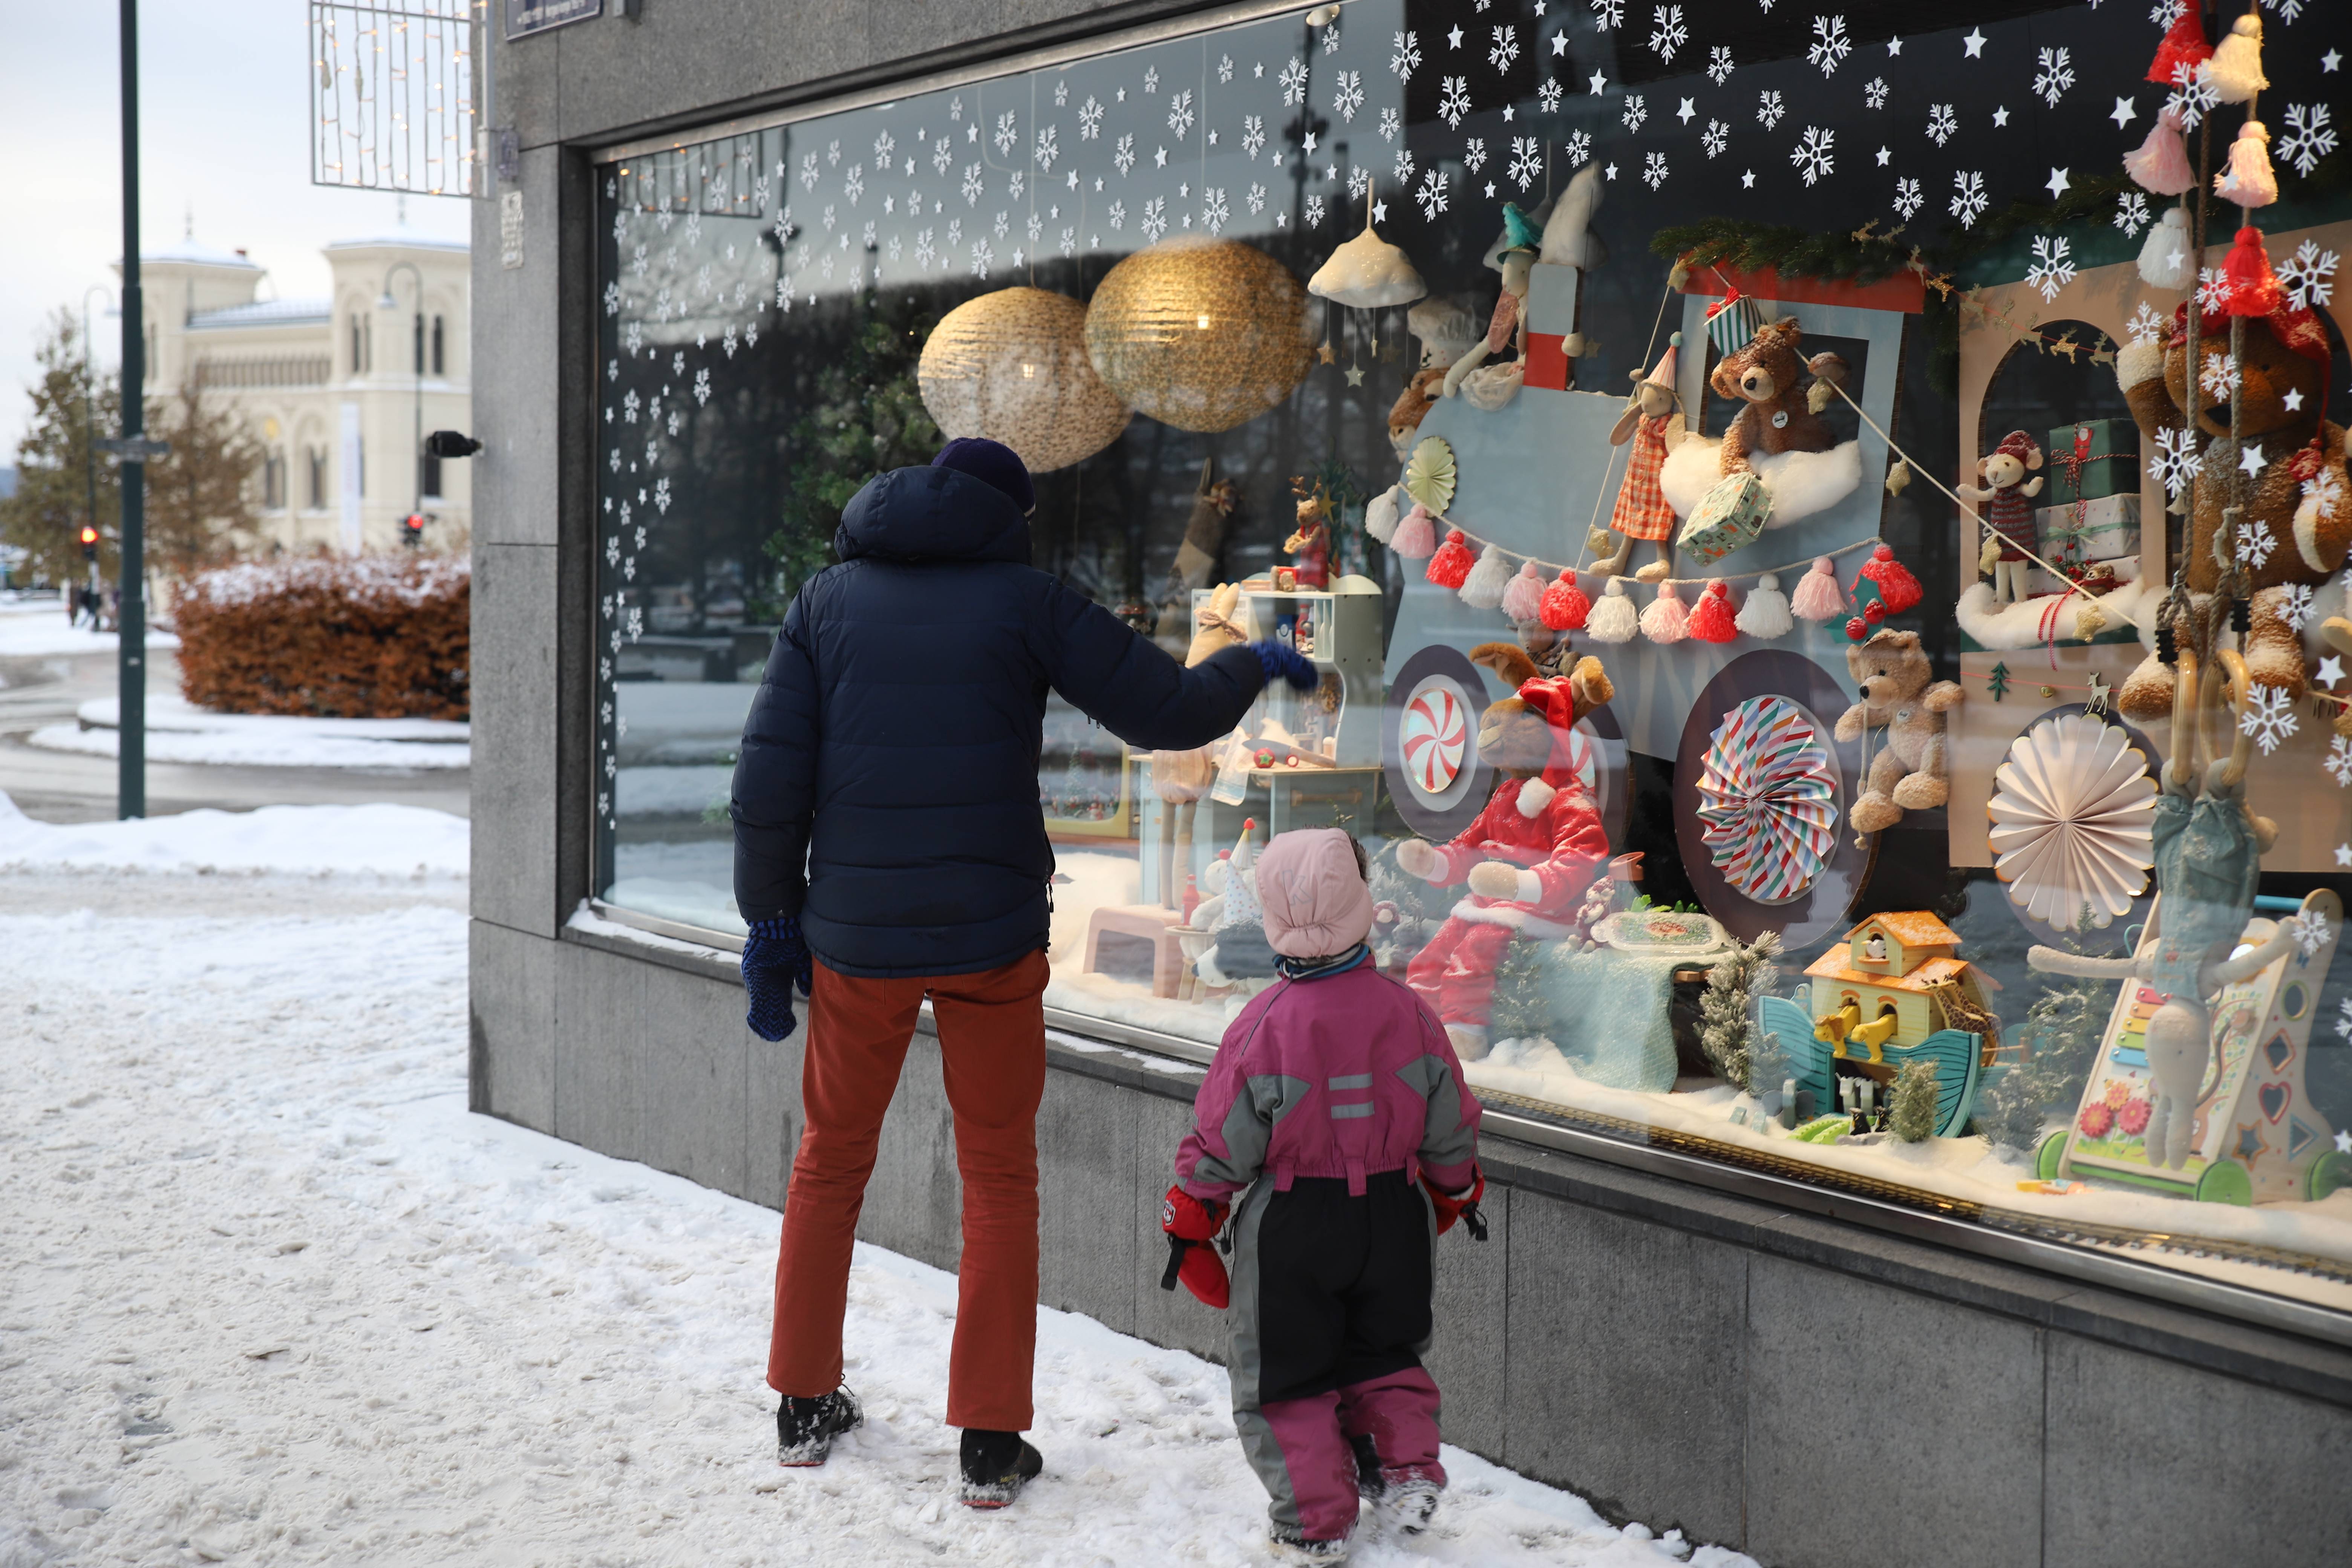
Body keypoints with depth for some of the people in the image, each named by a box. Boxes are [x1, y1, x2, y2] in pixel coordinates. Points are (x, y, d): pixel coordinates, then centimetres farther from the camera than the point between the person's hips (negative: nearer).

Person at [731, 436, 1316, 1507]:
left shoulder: (829, 598, 5)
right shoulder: (1024, 600, -1)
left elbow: (770, 777, 0)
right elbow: (1167, 712, -2)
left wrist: (772, 923, 7)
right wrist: (1252, 666, 18)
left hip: (856, 938, 2)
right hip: (992, 936, -2)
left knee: (831, 1160, 19)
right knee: (999, 1178, 9)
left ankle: (806, 1407, 25)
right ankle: (991, 1443, 8)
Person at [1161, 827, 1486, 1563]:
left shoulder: (1266, 1024, -16)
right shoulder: (1408, 1013, -6)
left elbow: (1219, 1142, -11)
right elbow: (1450, 1128, 5)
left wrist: (1190, 1220, 2)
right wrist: (1456, 1192, 23)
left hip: (1291, 1225, -3)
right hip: (1393, 1212, 4)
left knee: (1285, 1374, 9)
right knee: (1386, 1354, 24)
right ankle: (1407, 1468, 12)